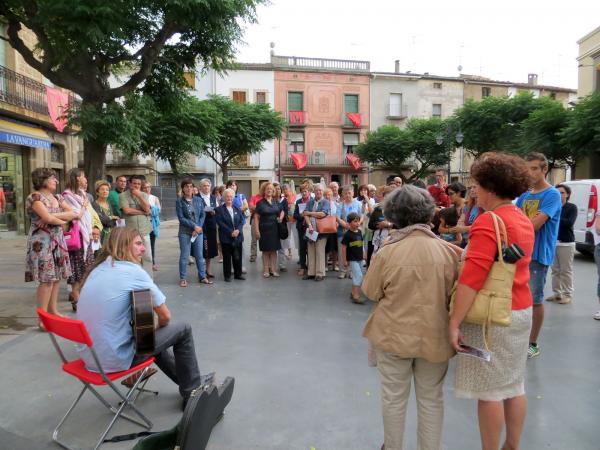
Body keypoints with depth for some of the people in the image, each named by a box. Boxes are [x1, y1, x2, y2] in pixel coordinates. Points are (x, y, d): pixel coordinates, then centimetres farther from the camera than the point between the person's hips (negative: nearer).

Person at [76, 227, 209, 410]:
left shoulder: (97, 269, 7)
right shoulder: (132, 271, -15)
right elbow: (165, 316, -12)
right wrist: (157, 328, 11)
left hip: (89, 355, 8)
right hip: (115, 359, -8)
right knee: (183, 330, 5)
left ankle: (186, 379, 43)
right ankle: (193, 393, 20)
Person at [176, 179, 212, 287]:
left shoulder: (199, 200, 5)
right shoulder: (179, 201, -4)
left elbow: (203, 215, 4)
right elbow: (181, 218, -8)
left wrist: (198, 227, -10)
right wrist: (194, 226, -14)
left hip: (198, 231, 3)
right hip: (185, 232, -3)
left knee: (199, 255, 9)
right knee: (184, 256, 1)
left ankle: (202, 277, 18)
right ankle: (183, 278, 11)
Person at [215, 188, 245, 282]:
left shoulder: (237, 209, 12)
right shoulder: (219, 209, 0)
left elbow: (242, 220, 5)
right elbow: (220, 222, -9)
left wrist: (238, 230, -12)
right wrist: (231, 232, -15)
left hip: (238, 236, 3)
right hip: (226, 237, -3)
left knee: (238, 256, 7)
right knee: (227, 257, 2)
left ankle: (238, 274, 19)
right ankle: (227, 275, 12)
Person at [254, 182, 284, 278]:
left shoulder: (276, 201, 8)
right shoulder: (260, 203, -3)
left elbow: (282, 211, 19)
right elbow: (256, 217, -6)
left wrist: (281, 217, -4)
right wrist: (256, 230, -13)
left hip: (274, 229, 3)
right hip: (264, 229, -3)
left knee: (274, 250, 7)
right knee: (266, 250, 3)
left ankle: (273, 269, 15)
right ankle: (266, 270, 11)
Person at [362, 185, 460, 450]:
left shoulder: (387, 252, -18)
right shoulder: (447, 250, -14)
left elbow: (371, 292, -6)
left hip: (394, 335, -1)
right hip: (434, 335, 2)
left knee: (394, 398, 18)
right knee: (432, 399, 20)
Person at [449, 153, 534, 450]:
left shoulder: (488, 222, -19)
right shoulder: (524, 221, 9)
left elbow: (472, 277, -25)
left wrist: (454, 323, -24)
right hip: (521, 310, 9)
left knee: (489, 390, 4)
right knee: (514, 385, 18)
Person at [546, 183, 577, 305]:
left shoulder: (572, 207, -1)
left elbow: (569, 223, -15)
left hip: (566, 243, -3)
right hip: (552, 242, 3)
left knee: (566, 271, 1)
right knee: (555, 270, 8)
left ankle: (567, 294, 9)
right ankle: (557, 293, 17)